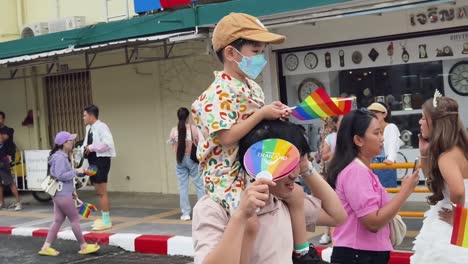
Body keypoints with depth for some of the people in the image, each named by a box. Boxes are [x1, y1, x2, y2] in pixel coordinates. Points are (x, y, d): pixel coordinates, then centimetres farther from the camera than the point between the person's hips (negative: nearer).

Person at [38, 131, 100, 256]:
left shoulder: (62, 156, 14)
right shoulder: (60, 157, -18)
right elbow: (60, 175, -24)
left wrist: (77, 171, 12)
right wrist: (76, 171, -20)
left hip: (60, 194, 10)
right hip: (63, 195, -10)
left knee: (58, 220, 10)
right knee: (75, 219, 0)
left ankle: (46, 247, 10)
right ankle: (84, 246, 10)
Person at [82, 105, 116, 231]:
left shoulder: (101, 127, -15)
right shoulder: (89, 128, 11)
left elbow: (108, 143, -25)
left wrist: (92, 148, -20)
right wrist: (84, 148, 0)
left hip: (101, 160, -9)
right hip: (93, 160, 9)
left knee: (102, 192, -5)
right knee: (99, 192, 14)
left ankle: (107, 221, 2)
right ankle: (104, 218, 23)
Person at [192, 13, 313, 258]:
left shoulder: (253, 88, 10)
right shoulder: (220, 93, -18)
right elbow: (226, 137, -25)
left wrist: (274, 114, -2)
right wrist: (262, 114, -21)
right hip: (229, 174, -10)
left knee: (294, 192, 12)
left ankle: (302, 252, 22)